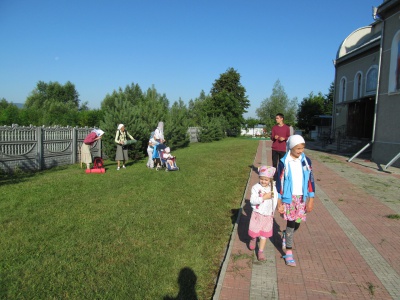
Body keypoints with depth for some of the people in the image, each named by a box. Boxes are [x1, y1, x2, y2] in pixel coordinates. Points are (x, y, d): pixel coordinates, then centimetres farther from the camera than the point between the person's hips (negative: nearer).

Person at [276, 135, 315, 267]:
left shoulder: (306, 161, 0)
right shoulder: (284, 162, -10)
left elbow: (310, 180, 5)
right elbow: (279, 182, -7)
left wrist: (311, 200, 2)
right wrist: (279, 203, -7)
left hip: (301, 197, 4)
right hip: (289, 197, -4)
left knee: (297, 224, 11)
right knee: (291, 223, -3)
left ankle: (285, 236, 44)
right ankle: (288, 253, 11)